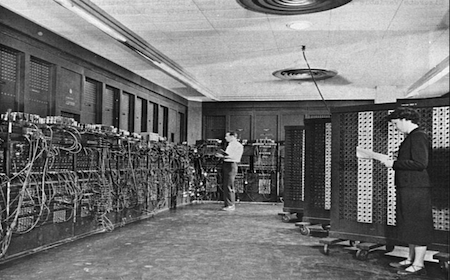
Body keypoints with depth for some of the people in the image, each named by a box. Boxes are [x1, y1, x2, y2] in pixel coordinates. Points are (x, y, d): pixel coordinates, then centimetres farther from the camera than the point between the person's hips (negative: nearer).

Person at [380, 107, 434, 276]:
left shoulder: (419, 136, -13)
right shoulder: (411, 137, 17)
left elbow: (420, 163, -22)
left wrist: (394, 164, -17)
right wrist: (393, 162, 13)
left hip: (415, 189, -10)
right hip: (408, 188, 10)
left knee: (417, 226, -3)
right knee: (411, 225, 16)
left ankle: (418, 265, 4)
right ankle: (411, 259, 26)